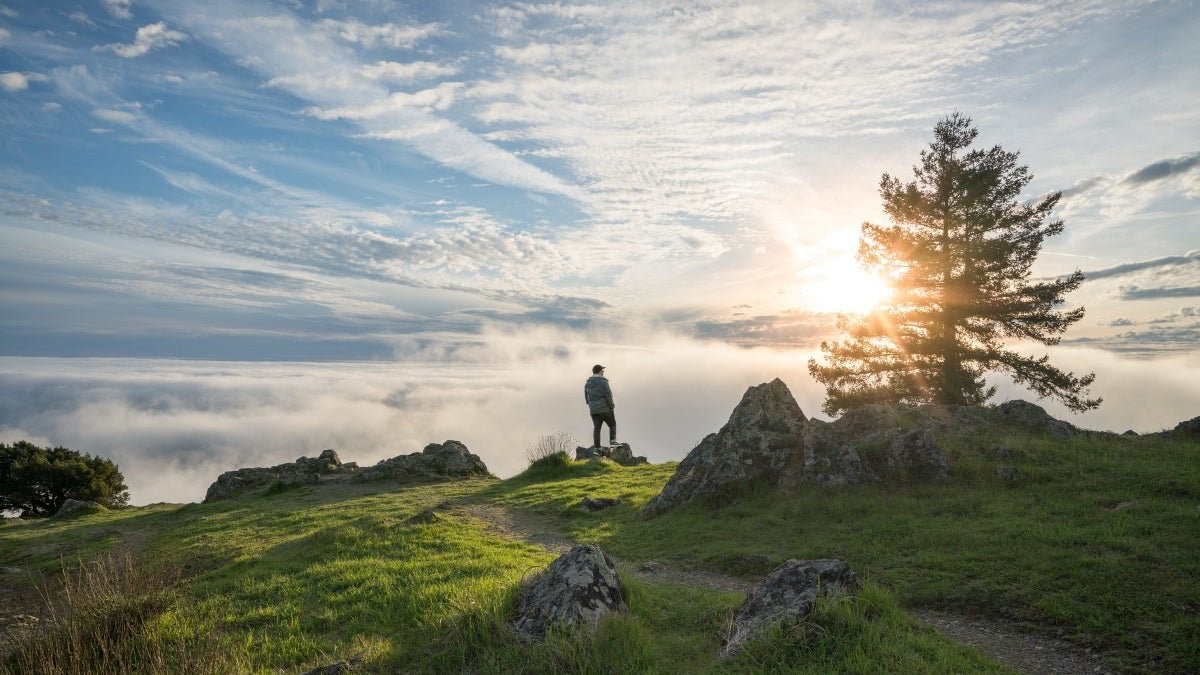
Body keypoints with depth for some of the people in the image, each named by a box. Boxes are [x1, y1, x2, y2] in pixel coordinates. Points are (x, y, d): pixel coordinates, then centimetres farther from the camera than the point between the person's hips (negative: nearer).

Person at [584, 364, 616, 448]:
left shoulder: (587, 382, 6)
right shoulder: (603, 382, -14)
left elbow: (586, 397, 11)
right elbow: (608, 396, -14)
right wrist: (612, 407, -4)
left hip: (593, 410, 5)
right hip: (605, 409, -5)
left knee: (596, 427, 12)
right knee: (612, 425, 12)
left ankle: (596, 446, 9)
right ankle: (612, 440, -3)